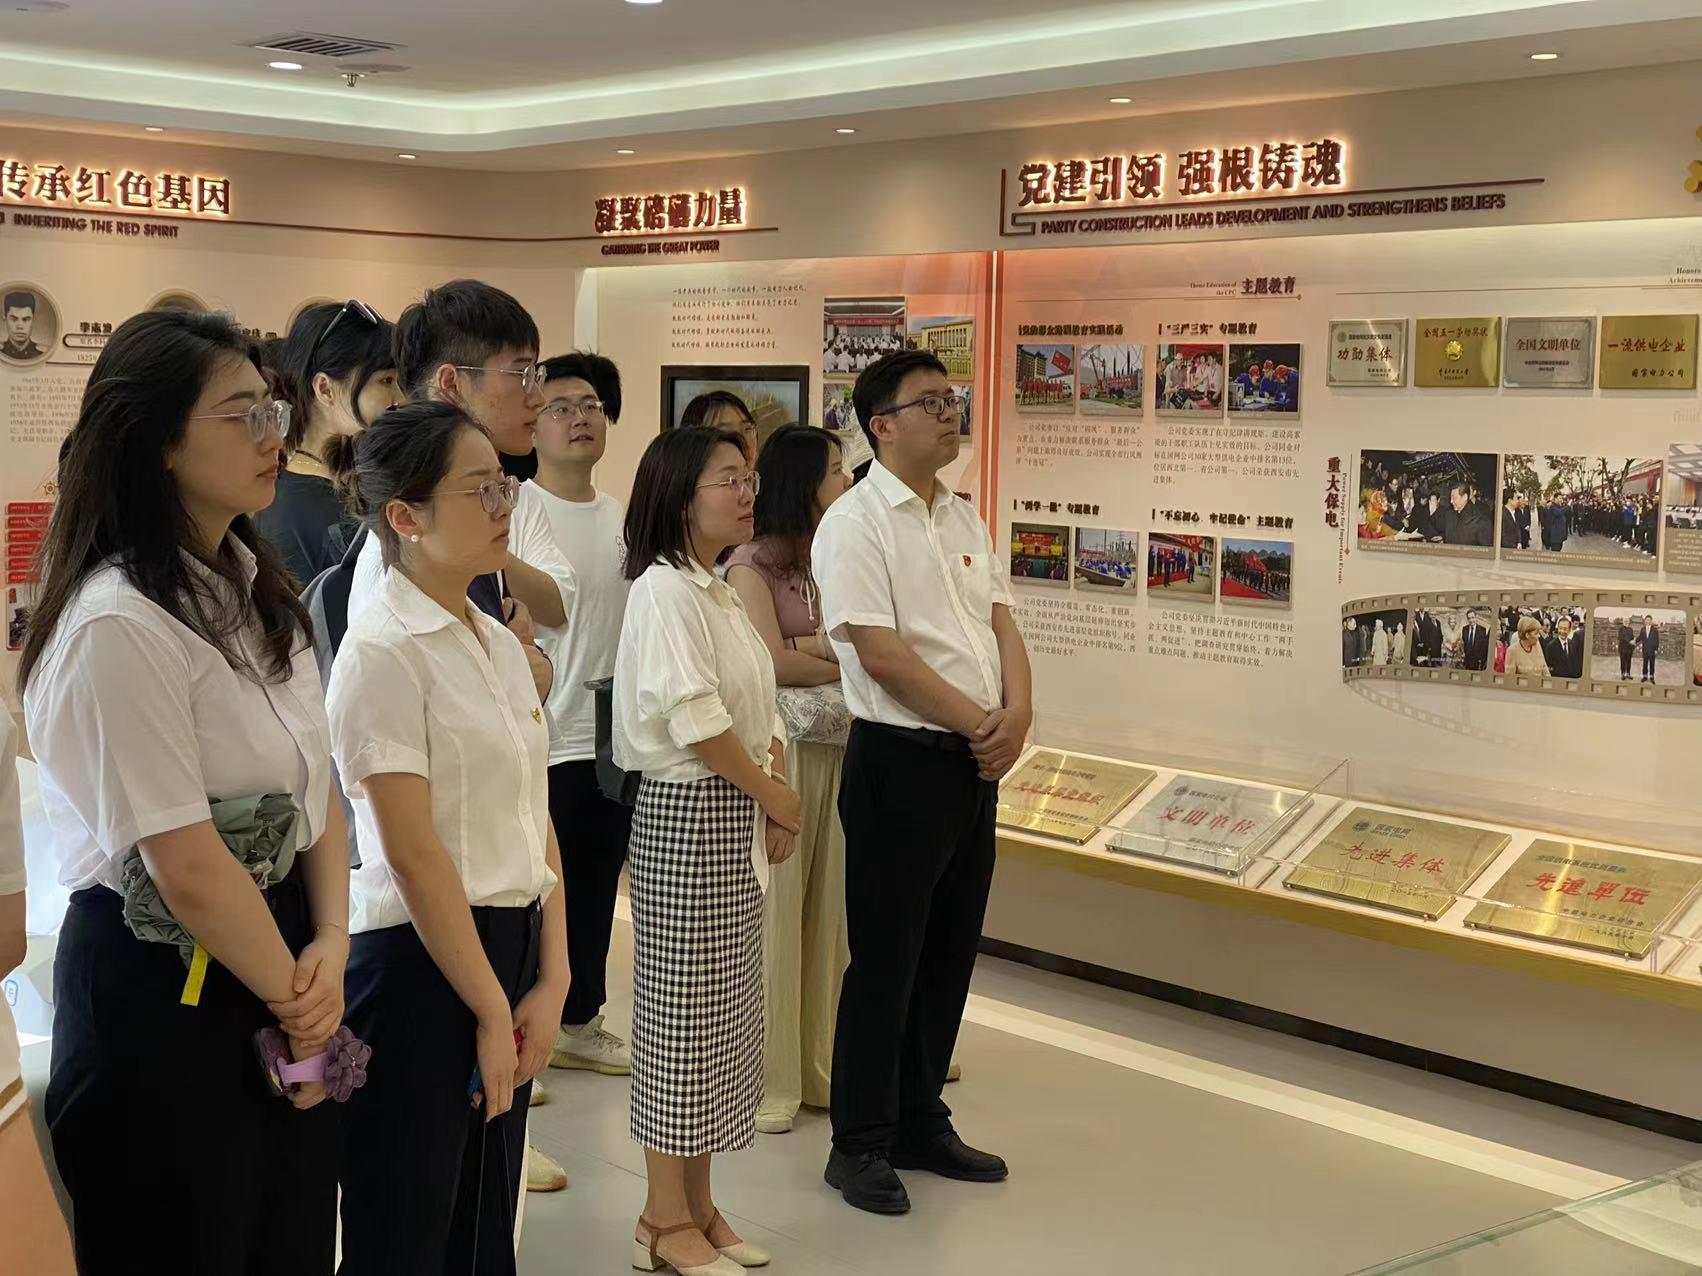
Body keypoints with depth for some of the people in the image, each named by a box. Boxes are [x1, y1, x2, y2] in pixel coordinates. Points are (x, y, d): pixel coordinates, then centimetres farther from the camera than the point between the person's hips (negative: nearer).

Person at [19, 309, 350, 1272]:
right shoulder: (119, 624, -22)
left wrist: (329, 948, -8)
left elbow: (316, 787, 5)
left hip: (281, 952, 8)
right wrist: (294, 997, -9)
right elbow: (188, 871, -22)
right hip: (162, 993, -8)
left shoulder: (254, 588, 5)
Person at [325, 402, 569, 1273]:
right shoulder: (383, 652, -14)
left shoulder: (500, 643, 9)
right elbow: (413, 853, -17)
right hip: (419, 968, -7)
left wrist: (550, 980, 0)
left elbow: (535, 819, 8)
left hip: (505, 949, 8)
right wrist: (493, 1011, -13)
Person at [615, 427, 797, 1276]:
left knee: (723, 1008, 13)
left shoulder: (721, 593, 14)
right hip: (687, 813, -9)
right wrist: (773, 794, -11)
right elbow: (694, 719, -21)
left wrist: (774, 803, 3)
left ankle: (697, 1202, 24)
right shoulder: (665, 590, -14)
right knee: (682, 1011, -1)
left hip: (736, 814, 9)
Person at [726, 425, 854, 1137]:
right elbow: (771, 663, -13)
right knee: (773, 910, -1)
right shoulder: (752, 565, -3)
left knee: (831, 908, 8)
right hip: (782, 750, -5)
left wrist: (808, 647, -11)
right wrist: (844, 663, -1)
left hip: (842, 748, 6)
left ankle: (821, 1067, 19)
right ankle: (767, 1080, 9)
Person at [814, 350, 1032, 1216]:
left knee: (950, 952, 14)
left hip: (975, 761, 8)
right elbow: (881, 654, -17)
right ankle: (859, 1146, 13)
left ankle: (921, 1124, 28)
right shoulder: (855, 523, -11)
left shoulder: (963, 520, 13)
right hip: (900, 761, -7)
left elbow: (1000, 624, 11)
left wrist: (1018, 713, -8)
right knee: (886, 961, 0)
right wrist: (980, 723, -13)